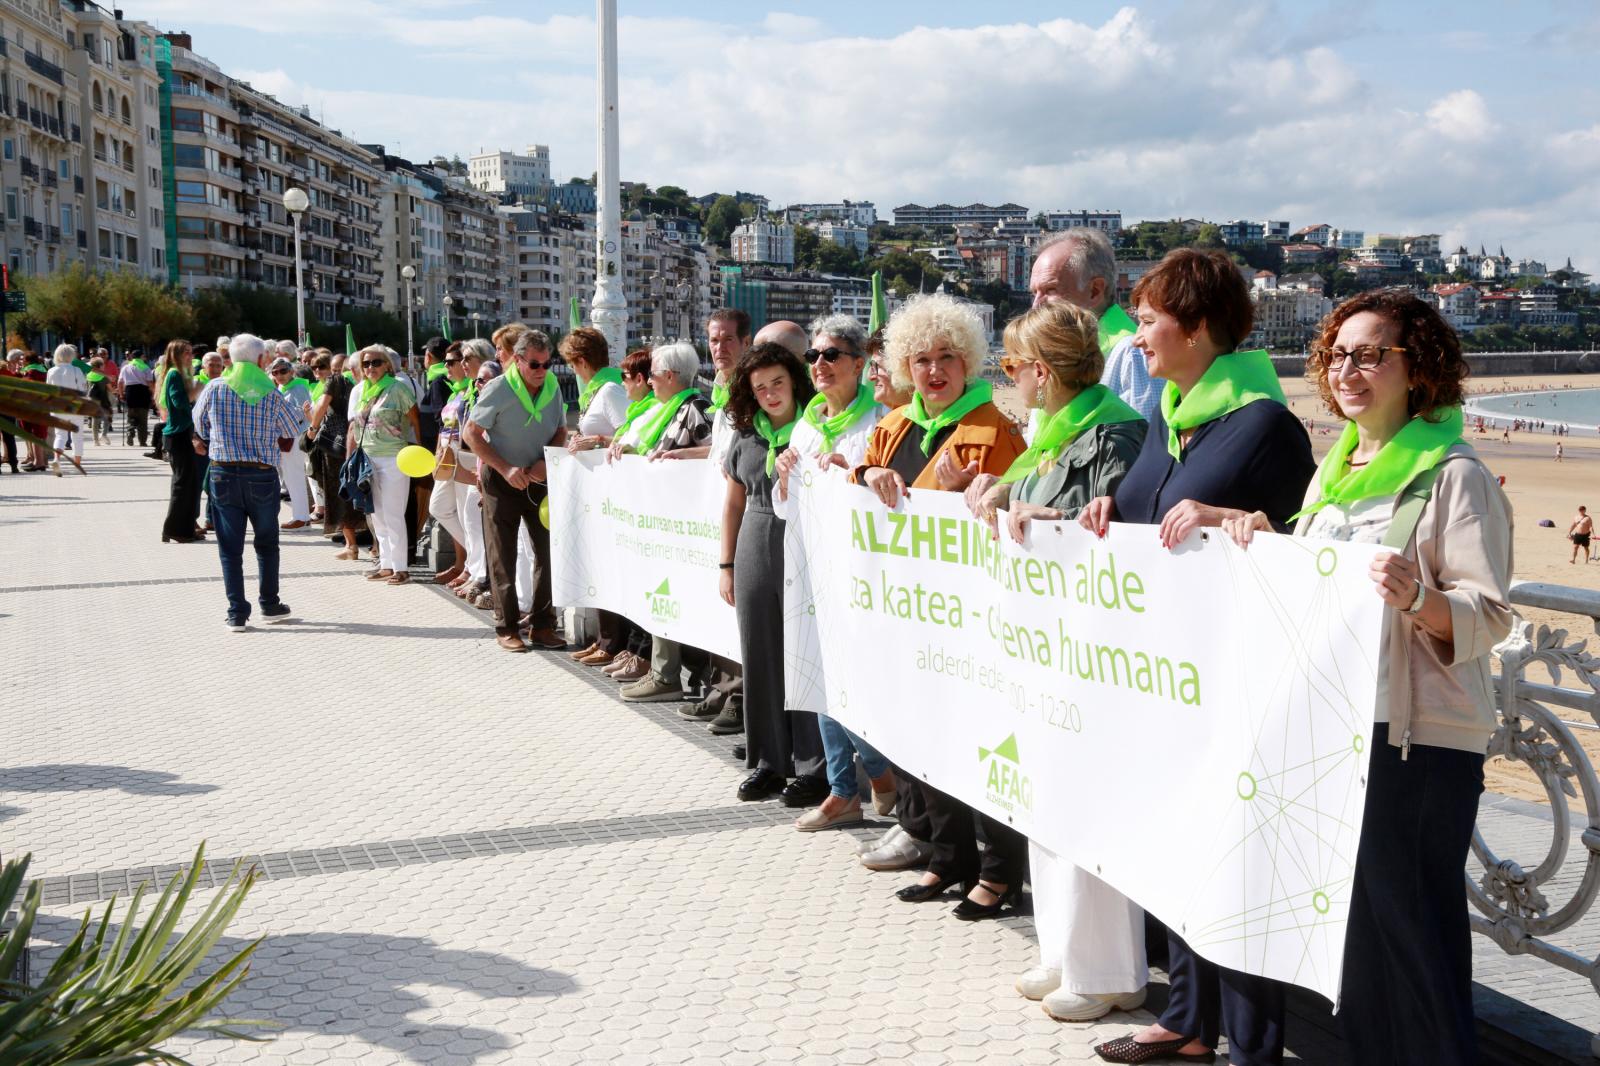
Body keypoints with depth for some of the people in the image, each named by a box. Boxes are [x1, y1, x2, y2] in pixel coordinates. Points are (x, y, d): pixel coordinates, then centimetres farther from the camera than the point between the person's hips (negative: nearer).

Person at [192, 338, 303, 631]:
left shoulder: (215, 389, -2)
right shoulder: (271, 394, -3)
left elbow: (199, 428, 9)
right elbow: (291, 431, 9)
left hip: (223, 474, 0)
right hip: (263, 476, 0)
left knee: (230, 548, 5)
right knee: (267, 544, 16)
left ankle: (237, 613, 4)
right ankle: (270, 605, 22)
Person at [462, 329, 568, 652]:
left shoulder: (553, 386, -3)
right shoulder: (498, 389, -15)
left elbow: (560, 431, 8)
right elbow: (470, 433, -12)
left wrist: (546, 461, -12)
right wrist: (506, 469, -19)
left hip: (539, 478, 4)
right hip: (502, 480, -4)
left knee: (549, 549, 1)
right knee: (503, 556, 1)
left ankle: (542, 624, 10)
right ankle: (507, 628, 9)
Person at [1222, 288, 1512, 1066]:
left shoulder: (1453, 474, -9)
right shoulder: (1331, 470, 14)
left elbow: (1491, 615, -14)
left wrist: (1418, 599, -32)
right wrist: (1262, 542, 5)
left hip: (1417, 738, -7)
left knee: (1410, 927, -1)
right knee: (1350, 922, 15)